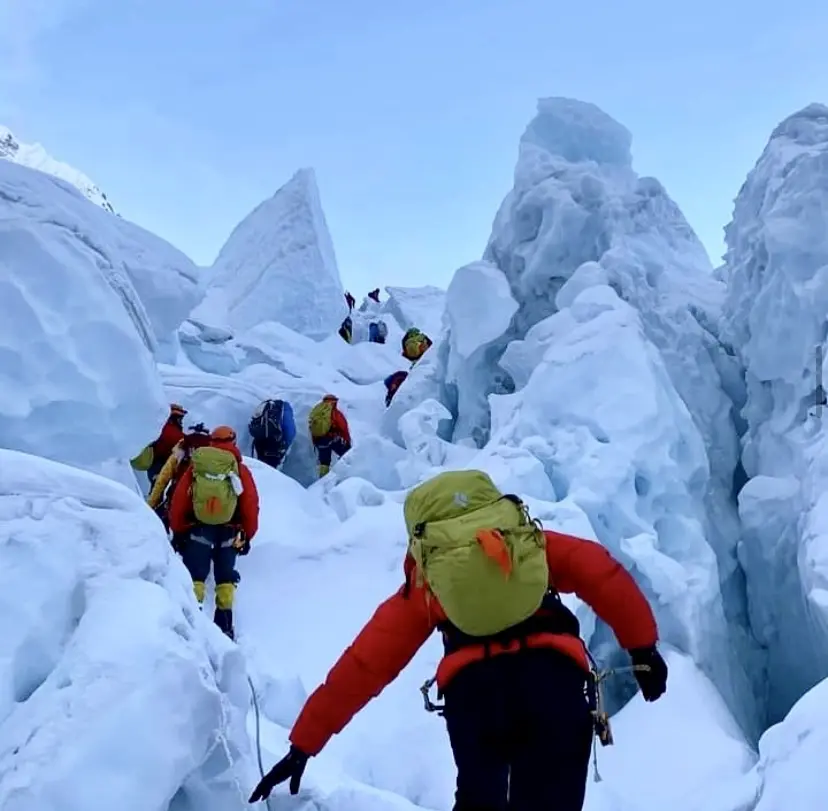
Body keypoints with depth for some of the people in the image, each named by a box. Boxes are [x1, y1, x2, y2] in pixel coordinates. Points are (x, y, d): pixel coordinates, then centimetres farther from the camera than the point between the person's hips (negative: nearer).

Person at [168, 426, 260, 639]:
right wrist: (247, 536, 10)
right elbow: (251, 505, 0)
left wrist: (178, 531, 10)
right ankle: (224, 624, 8)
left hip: (198, 530, 0)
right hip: (229, 533, 1)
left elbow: (178, 501, 2)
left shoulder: (195, 466, 5)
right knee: (225, 577, 11)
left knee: (195, 576, 3)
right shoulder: (240, 469, 3)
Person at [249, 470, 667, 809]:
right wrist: (643, 647, 14)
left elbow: (363, 664, 23)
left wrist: (304, 744, 27)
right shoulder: (529, 540, 28)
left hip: (474, 687, 0)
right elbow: (601, 572, 12)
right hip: (554, 676, 0)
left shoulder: (424, 580, 25)